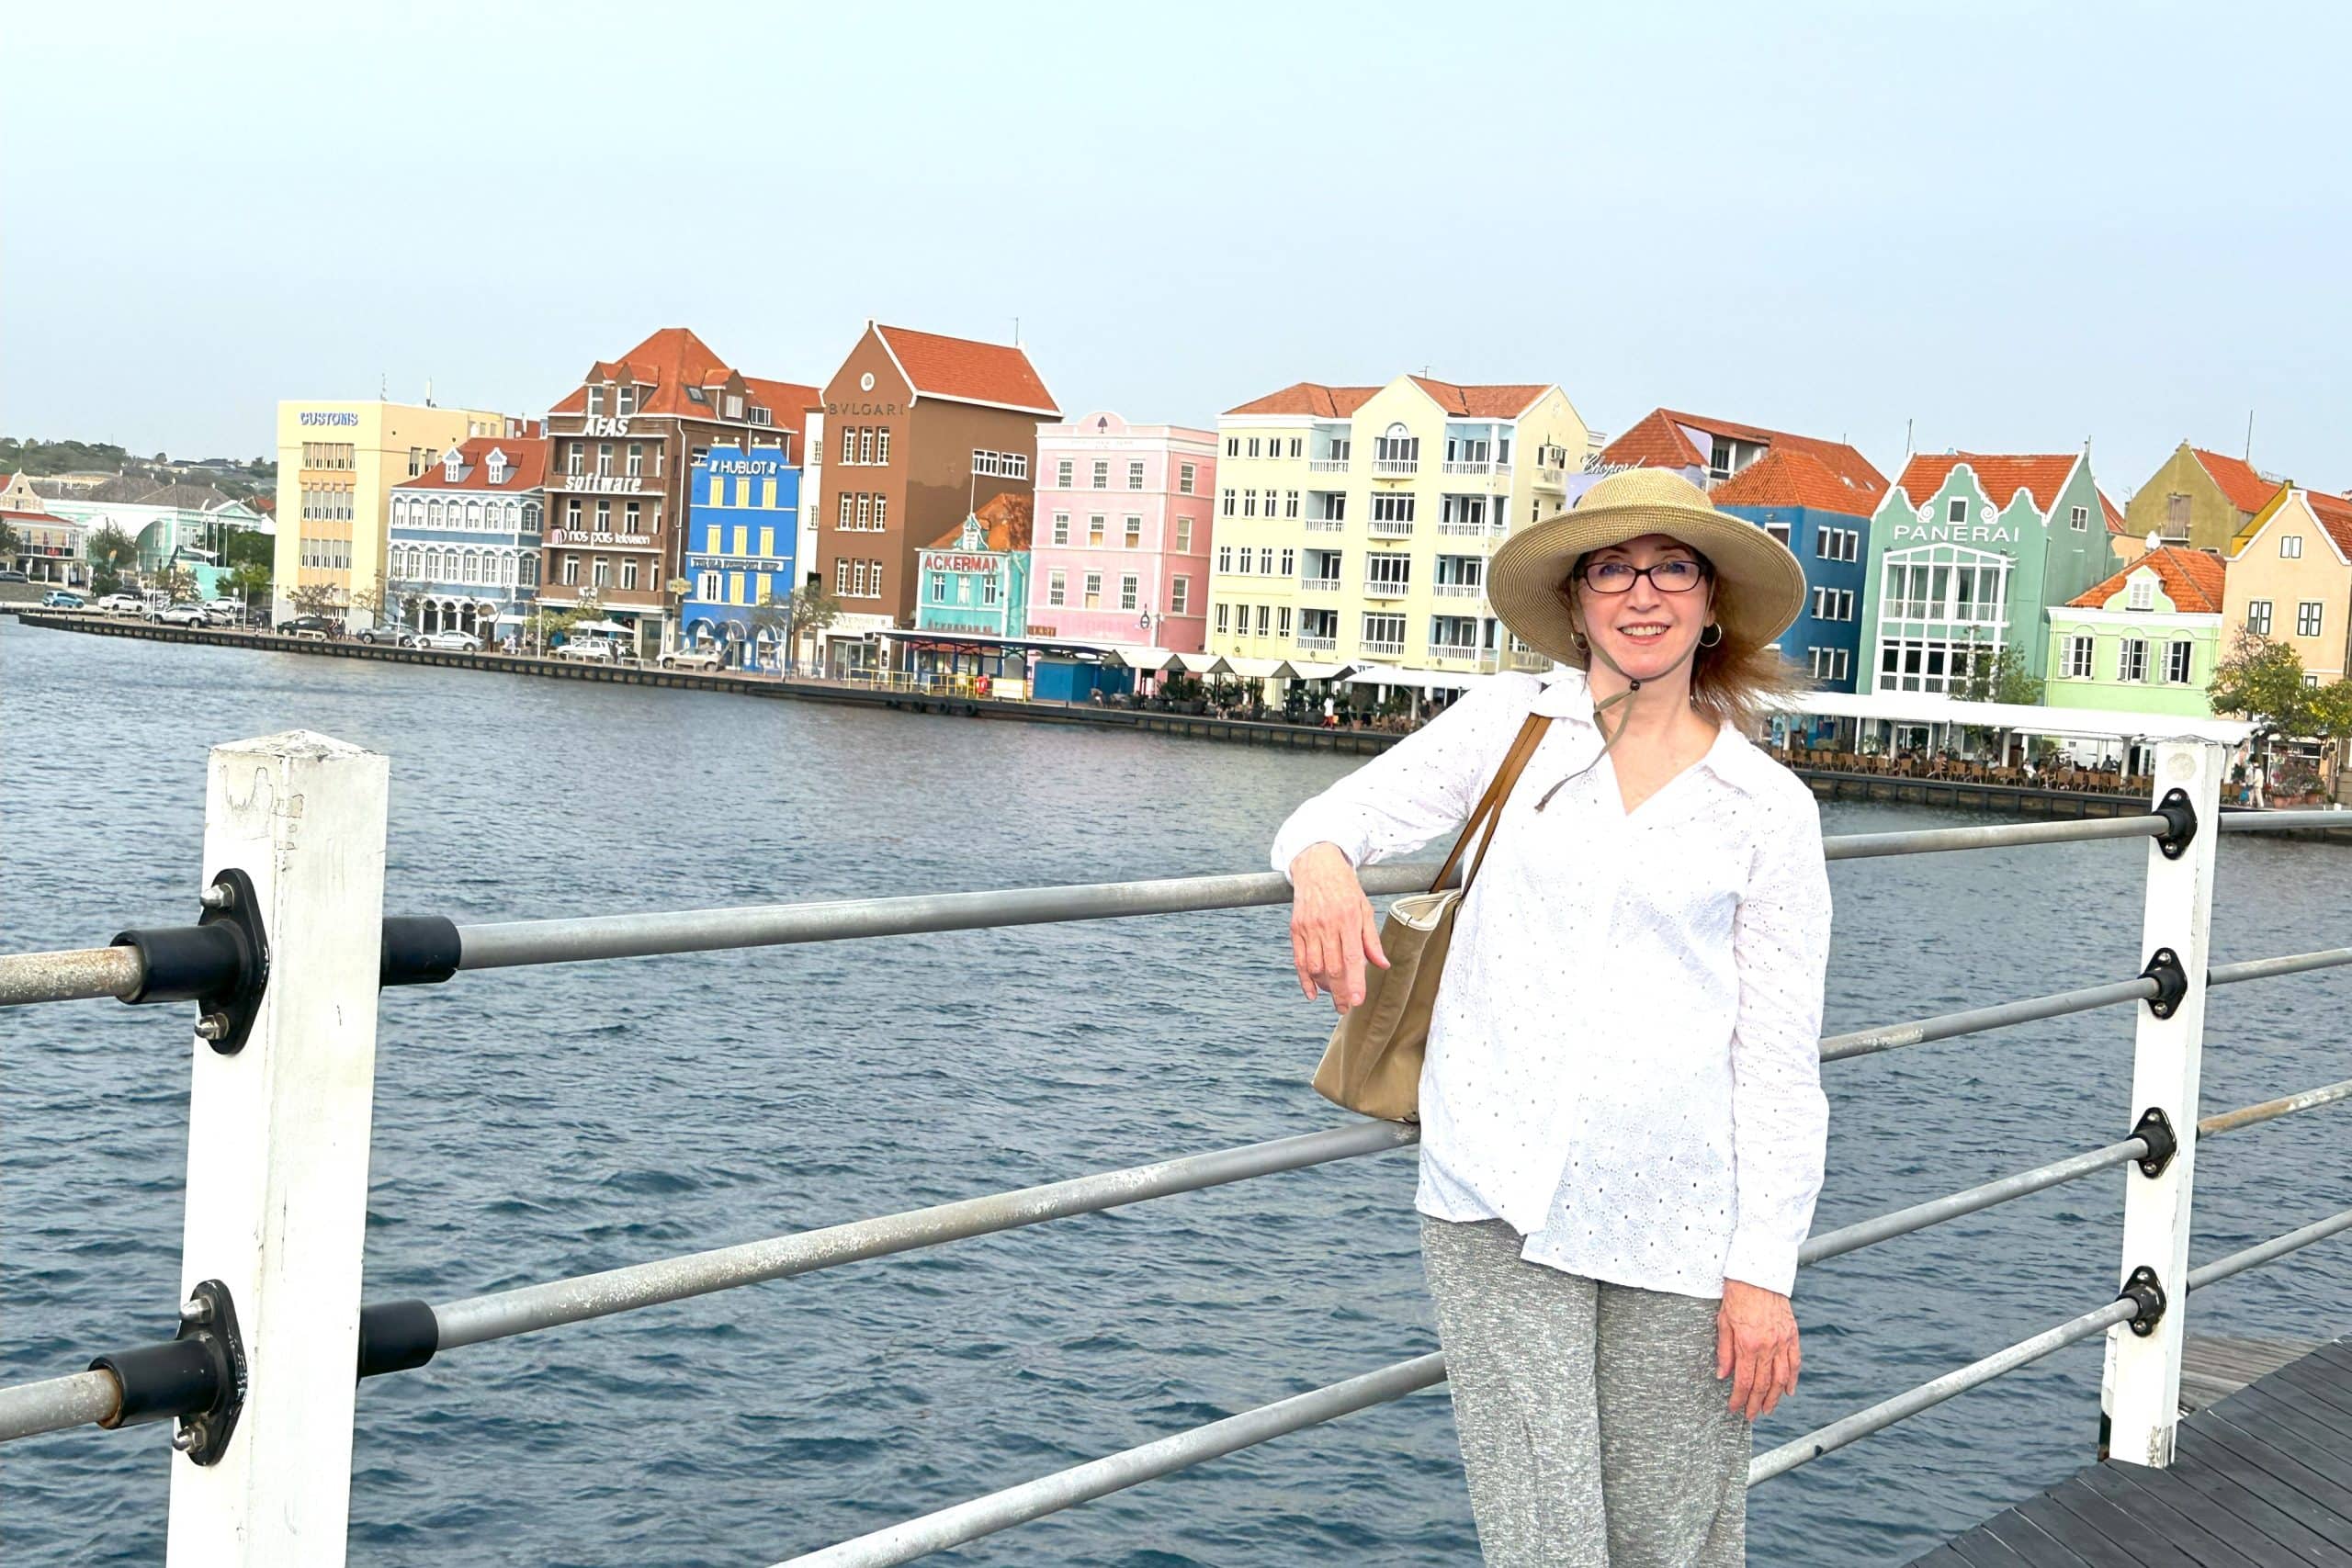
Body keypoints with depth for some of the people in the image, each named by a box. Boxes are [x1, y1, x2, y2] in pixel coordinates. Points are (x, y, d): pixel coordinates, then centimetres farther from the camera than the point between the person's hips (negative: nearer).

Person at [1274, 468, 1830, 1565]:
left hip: (1675, 1219, 0)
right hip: (1496, 1203, 0)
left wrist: (1765, 1269, -2)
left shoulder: (1769, 806, 5)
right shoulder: (1511, 722, 8)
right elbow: (1346, 810, 2)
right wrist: (1321, 864, -23)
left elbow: (1780, 1058, 3)